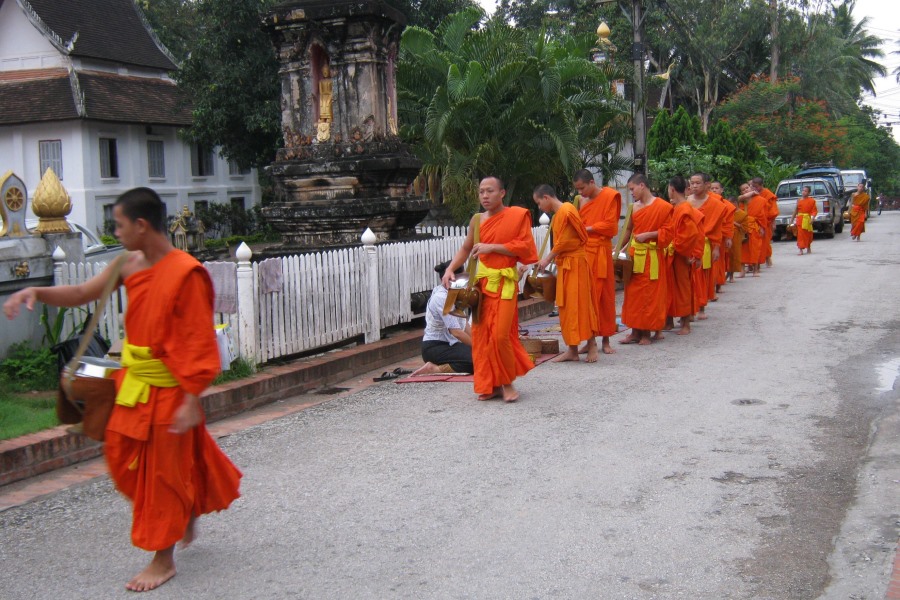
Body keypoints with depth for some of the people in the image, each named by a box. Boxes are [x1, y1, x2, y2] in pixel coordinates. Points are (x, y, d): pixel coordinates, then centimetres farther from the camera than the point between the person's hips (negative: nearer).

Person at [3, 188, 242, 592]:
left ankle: (164, 560, 21)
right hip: (133, 385, 8)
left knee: (163, 471, 5)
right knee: (125, 459, 16)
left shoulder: (186, 273, -21)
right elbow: (81, 294, 8)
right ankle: (187, 514, 39)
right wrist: (36, 293, -9)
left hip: (168, 392, -8)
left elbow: (198, 343, -20)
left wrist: (191, 401, -20)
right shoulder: (130, 265, 2)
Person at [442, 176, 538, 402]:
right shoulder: (477, 220, 10)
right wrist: (450, 269, 2)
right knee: (481, 334, 2)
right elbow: (466, 248, 17)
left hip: (504, 283, -4)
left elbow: (524, 247, -9)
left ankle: (508, 383, 8)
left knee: (500, 335, -11)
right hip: (482, 282, 5)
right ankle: (492, 385, 12)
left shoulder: (517, 216, -2)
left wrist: (492, 247, -15)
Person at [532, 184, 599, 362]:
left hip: (574, 264, -9)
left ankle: (592, 345, 4)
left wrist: (548, 259, -9)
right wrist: (550, 259, 7)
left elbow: (564, 242, -17)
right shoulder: (558, 214, 14)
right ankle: (572, 350, 9)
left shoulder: (565, 211, -15)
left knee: (579, 304, -5)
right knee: (567, 307, 7)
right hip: (565, 265, 9)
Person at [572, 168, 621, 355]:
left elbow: (610, 225, -8)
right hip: (583, 252, 4)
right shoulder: (582, 201, 12)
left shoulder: (609, 196, -3)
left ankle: (605, 340, 11)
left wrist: (587, 228, -8)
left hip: (601, 252, -4)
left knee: (604, 296, 3)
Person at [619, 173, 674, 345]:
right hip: (633, 255, 6)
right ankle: (635, 332, 15)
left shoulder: (662, 206, -8)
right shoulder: (635, 207, 10)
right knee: (632, 294, 7)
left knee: (649, 294, 1)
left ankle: (646, 333, 9)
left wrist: (648, 235, -17)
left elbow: (667, 231, -8)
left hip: (651, 257, -6)